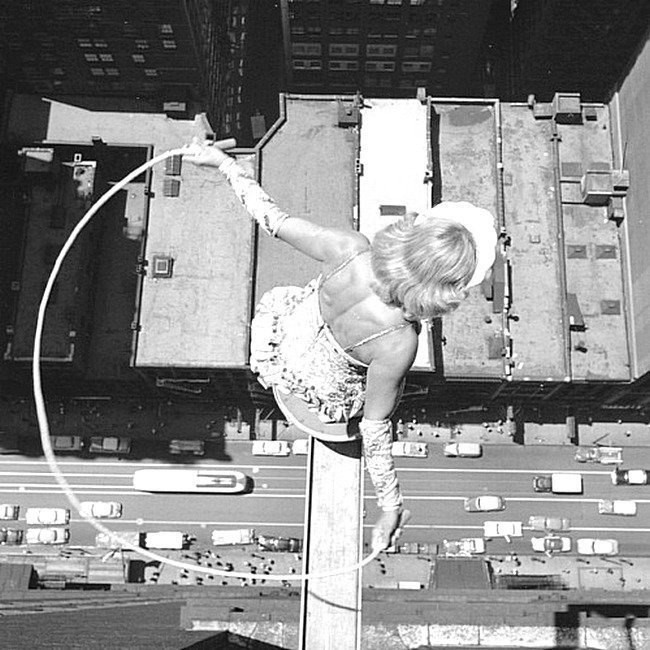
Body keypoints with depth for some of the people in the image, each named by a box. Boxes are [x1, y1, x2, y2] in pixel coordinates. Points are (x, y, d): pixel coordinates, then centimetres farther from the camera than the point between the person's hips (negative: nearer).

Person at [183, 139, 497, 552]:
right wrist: (392, 506, -15)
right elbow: (375, 426, -27)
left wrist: (222, 161, -8)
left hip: (277, 336, 3)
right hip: (327, 400, -3)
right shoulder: (398, 343, -39)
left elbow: (274, 219, -22)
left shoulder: (349, 248, -35)